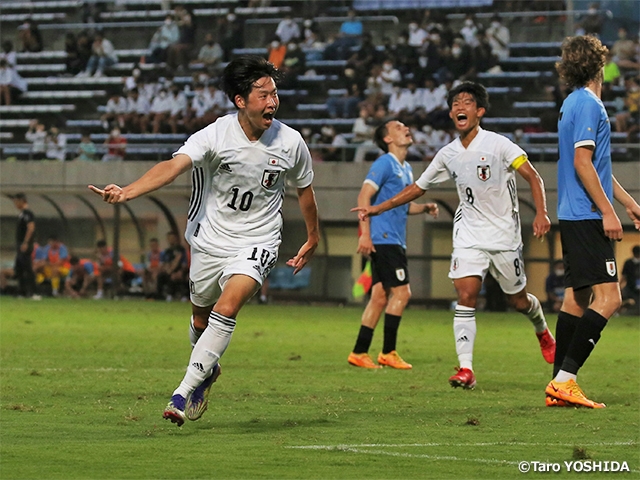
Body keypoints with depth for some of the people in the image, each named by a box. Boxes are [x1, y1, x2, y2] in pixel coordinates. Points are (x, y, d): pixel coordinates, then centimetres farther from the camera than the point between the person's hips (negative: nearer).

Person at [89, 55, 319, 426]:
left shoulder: (290, 142, -9)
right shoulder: (216, 135, -16)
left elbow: (305, 190, 10)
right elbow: (173, 166, -30)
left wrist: (312, 241, 21)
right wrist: (127, 192, -47)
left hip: (257, 243, -1)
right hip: (210, 239, 1)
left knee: (227, 308, -24)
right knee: (201, 320, 15)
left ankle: (185, 393, -20)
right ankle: (208, 371, 48)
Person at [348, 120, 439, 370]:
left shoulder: (406, 169, 19)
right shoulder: (385, 163, -9)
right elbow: (364, 196, -16)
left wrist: (425, 207, 8)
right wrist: (365, 234, -23)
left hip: (394, 241, 9)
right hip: (383, 238, -9)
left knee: (380, 297, 7)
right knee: (401, 292, -11)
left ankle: (359, 353, 10)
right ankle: (388, 353, -6)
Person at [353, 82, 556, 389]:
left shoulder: (497, 144, -10)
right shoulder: (448, 154, 4)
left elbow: (533, 177, -13)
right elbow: (418, 187, 16)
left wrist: (541, 213, -27)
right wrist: (378, 208, 13)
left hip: (504, 235, -3)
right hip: (469, 235, 3)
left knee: (518, 300, 8)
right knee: (465, 296, -15)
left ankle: (543, 332, 43)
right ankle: (466, 369, -18)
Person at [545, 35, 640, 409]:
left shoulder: (576, 103, 19)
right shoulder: (588, 104, -12)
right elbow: (583, 163, -19)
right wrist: (607, 211, -18)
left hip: (575, 216, 11)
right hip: (587, 217, -11)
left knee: (578, 297, 11)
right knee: (608, 298, -13)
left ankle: (560, 385, 10)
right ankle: (564, 380, -18)